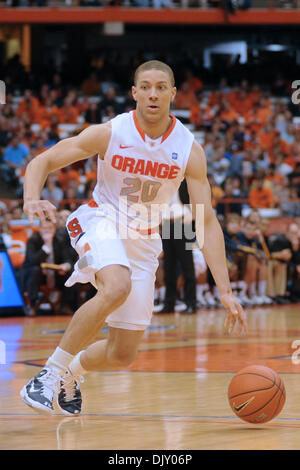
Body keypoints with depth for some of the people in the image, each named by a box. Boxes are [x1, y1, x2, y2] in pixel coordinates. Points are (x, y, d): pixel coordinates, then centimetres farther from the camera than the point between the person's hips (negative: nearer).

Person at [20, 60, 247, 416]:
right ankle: (51, 372, -25)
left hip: (144, 240, 3)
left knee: (123, 355, 2)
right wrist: (32, 199, -34)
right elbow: (42, 162, -10)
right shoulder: (109, 133, -16)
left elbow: (206, 221, -9)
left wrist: (225, 292, -16)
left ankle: (72, 373, 36)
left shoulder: (189, 150, -11)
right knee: (117, 288, -38)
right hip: (101, 222, -3)